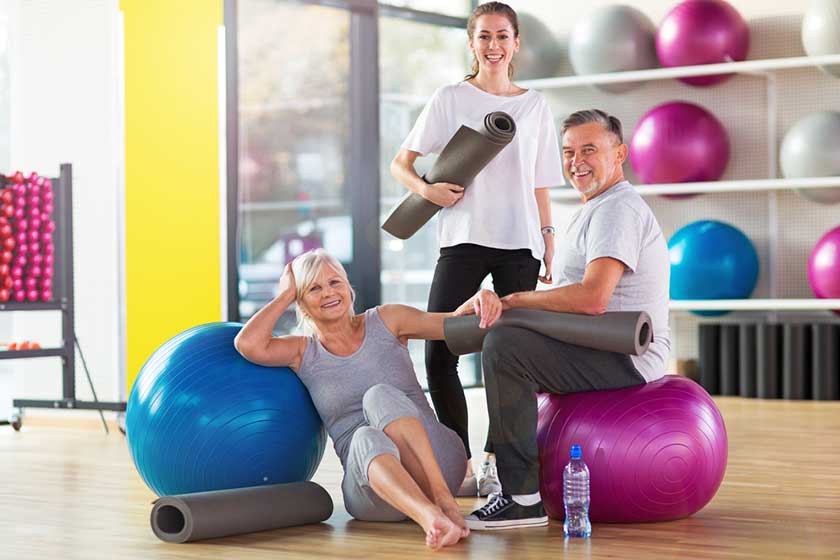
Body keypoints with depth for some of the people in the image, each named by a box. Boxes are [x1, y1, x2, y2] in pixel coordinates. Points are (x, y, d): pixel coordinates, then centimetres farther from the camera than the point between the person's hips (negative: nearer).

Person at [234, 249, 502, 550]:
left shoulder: (386, 321, 10)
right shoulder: (303, 353, 9)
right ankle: (431, 519, -63)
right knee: (366, 437, -36)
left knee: (380, 395, -28)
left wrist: (479, 300, -18)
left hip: (437, 462, 0)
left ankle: (444, 500, -42)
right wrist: (287, 294, 4)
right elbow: (248, 344, -9)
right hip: (371, 480, 0)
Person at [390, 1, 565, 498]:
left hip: (519, 243, 1)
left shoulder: (535, 106, 13)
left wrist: (549, 242, 6)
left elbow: (540, 186, 14)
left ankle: (496, 463, 9)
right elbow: (401, 163, 6)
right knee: (439, 353, -10)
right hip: (463, 239, -1)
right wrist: (426, 189, -14)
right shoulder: (450, 100, 7)